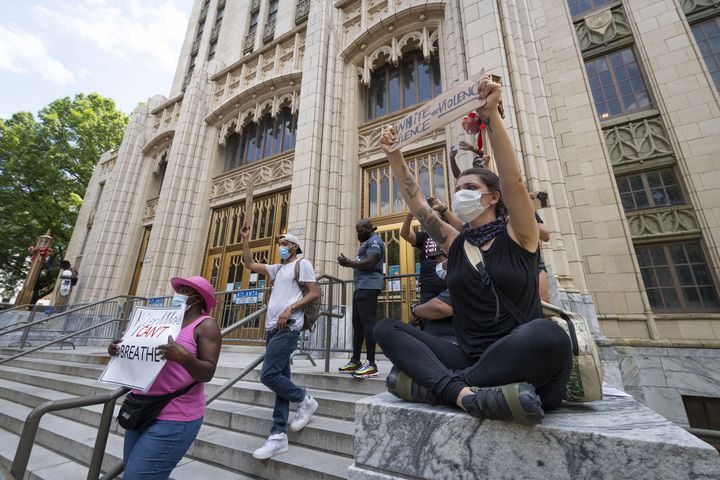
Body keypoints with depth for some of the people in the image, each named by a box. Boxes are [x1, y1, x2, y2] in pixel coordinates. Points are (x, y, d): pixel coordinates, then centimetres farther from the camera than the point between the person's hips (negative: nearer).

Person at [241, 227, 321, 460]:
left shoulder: (302, 263, 1)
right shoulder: (278, 268, 23)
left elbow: (315, 293, -8)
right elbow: (249, 264, 24)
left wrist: (290, 308, -17)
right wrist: (245, 239, 19)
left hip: (287, 327, -8)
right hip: (272, 328, 8)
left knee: (268, 375, -13)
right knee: (280, 377, 5)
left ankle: (305, 400, 8)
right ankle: (278, 436, 8)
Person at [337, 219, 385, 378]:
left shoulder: (374, 240, -5)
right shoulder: (367, 242, 26)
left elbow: (370, 263, -19)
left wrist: (349, 262, -10)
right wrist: (349, 263, 10)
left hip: (368, 286, -11)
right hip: (361, 287, 11)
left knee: (367, 324, -12)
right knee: (357, 325, 10)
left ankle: (371, 365, -7)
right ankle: (355, 361, 17)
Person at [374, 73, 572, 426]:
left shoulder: (518, 236, 0)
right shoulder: (453, 243, 9)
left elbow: (513, 180, -16)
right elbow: (416, 203, 5)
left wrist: (491, 115, -20)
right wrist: (395, 157, -2)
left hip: (523, 365, -3)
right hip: (469, 359, 4)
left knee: (545, 333, -38)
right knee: (386, 328, -11)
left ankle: (433, 383, -24)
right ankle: (464, 392, -32)